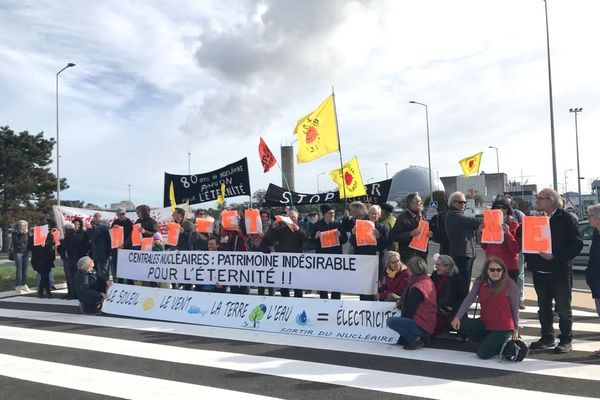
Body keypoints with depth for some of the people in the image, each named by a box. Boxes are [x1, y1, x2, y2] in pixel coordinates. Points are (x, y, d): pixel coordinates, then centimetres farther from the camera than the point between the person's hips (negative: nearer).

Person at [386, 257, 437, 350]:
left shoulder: (417, 288, -20)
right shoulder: (428, 280, 9)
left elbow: (409, 311, -14)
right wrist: (402, 301, 10)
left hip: (422, 326, -10)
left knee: (390, 321, -19)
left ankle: (415, 339, -11)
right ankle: (420, 336, 12)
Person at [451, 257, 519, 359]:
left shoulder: (510, 285, -13)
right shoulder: (480, 283, -3)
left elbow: (515, 308, -4)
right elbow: (468, 300, -11)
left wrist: (516, 329, 2)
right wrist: (458, 317, -25)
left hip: (502, 327, -5)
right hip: (485, 323, 5)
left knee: (483, 354, -19)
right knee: (460, 325, -17)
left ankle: (503, 345, 11)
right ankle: (490, 341, 3)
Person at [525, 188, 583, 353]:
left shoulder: (566, 219, -7)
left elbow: (577, 244, -14)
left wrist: (554, 256, -20)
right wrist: (530, 260, -4)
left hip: (560, 271, -5)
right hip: (539, 270, 6)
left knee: (563, 308, 4)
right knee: (544, 307, 13)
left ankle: (566, 340, 16)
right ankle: (547, 337, 25)